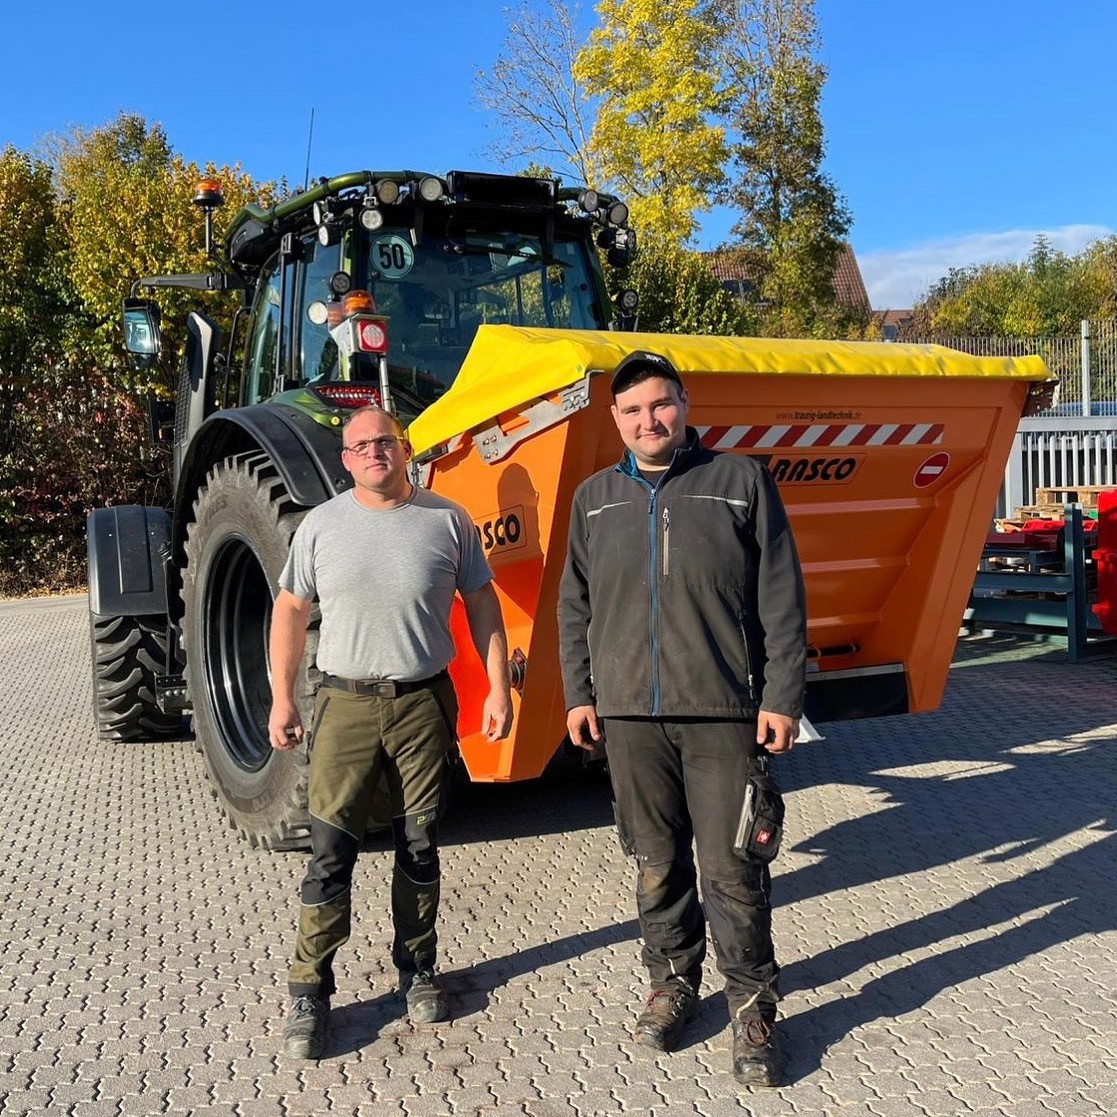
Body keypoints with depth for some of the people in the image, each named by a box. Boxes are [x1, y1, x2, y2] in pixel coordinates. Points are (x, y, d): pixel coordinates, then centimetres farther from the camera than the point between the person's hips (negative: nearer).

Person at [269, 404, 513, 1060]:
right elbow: (291, 611, 8)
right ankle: (310, 992, 10)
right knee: (330, 851, -1)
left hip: (425, 703, 0)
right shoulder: (321, 525, 4)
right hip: (345, 703, 0)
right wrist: (282, 698, 4)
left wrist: (499, 688, 1)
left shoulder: (448, 521, 2)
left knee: (419, 848, 11)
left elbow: (482, 604, 6)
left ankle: (418, 971, 28)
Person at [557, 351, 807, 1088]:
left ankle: (754, 1006, 17)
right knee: (658, 864, 12)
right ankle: (674, 983, 30)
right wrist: (579, 694, 9)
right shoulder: (595, 499, 10)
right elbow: (575, 607, 14)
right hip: (629, 714, 3)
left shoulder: (741, 481, 0)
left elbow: (781, 600, -2)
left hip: (724, 711, -3)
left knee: (733, 868, 0)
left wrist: (783, 697, -6)